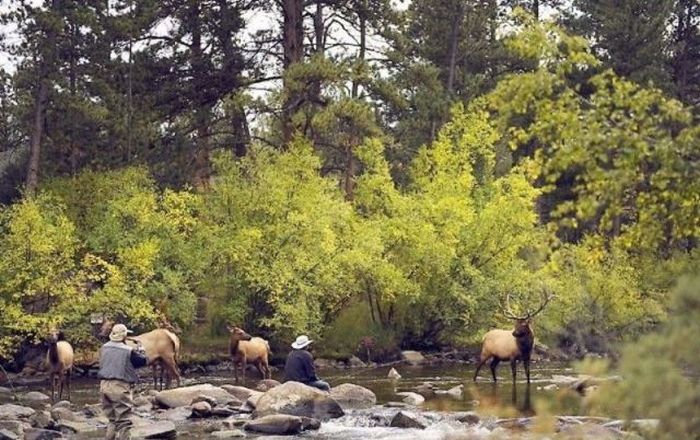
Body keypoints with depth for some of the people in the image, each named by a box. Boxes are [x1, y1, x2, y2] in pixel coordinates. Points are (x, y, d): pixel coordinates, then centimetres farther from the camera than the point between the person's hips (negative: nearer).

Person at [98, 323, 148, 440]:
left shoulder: (104, 348, 6)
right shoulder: (129, 351, -11)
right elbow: (143, 361, 1)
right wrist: (140, 349, 20)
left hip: (105, 385, 6)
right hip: (120, 387, -6)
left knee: (112, 419, 19)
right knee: (124, 421, 0)